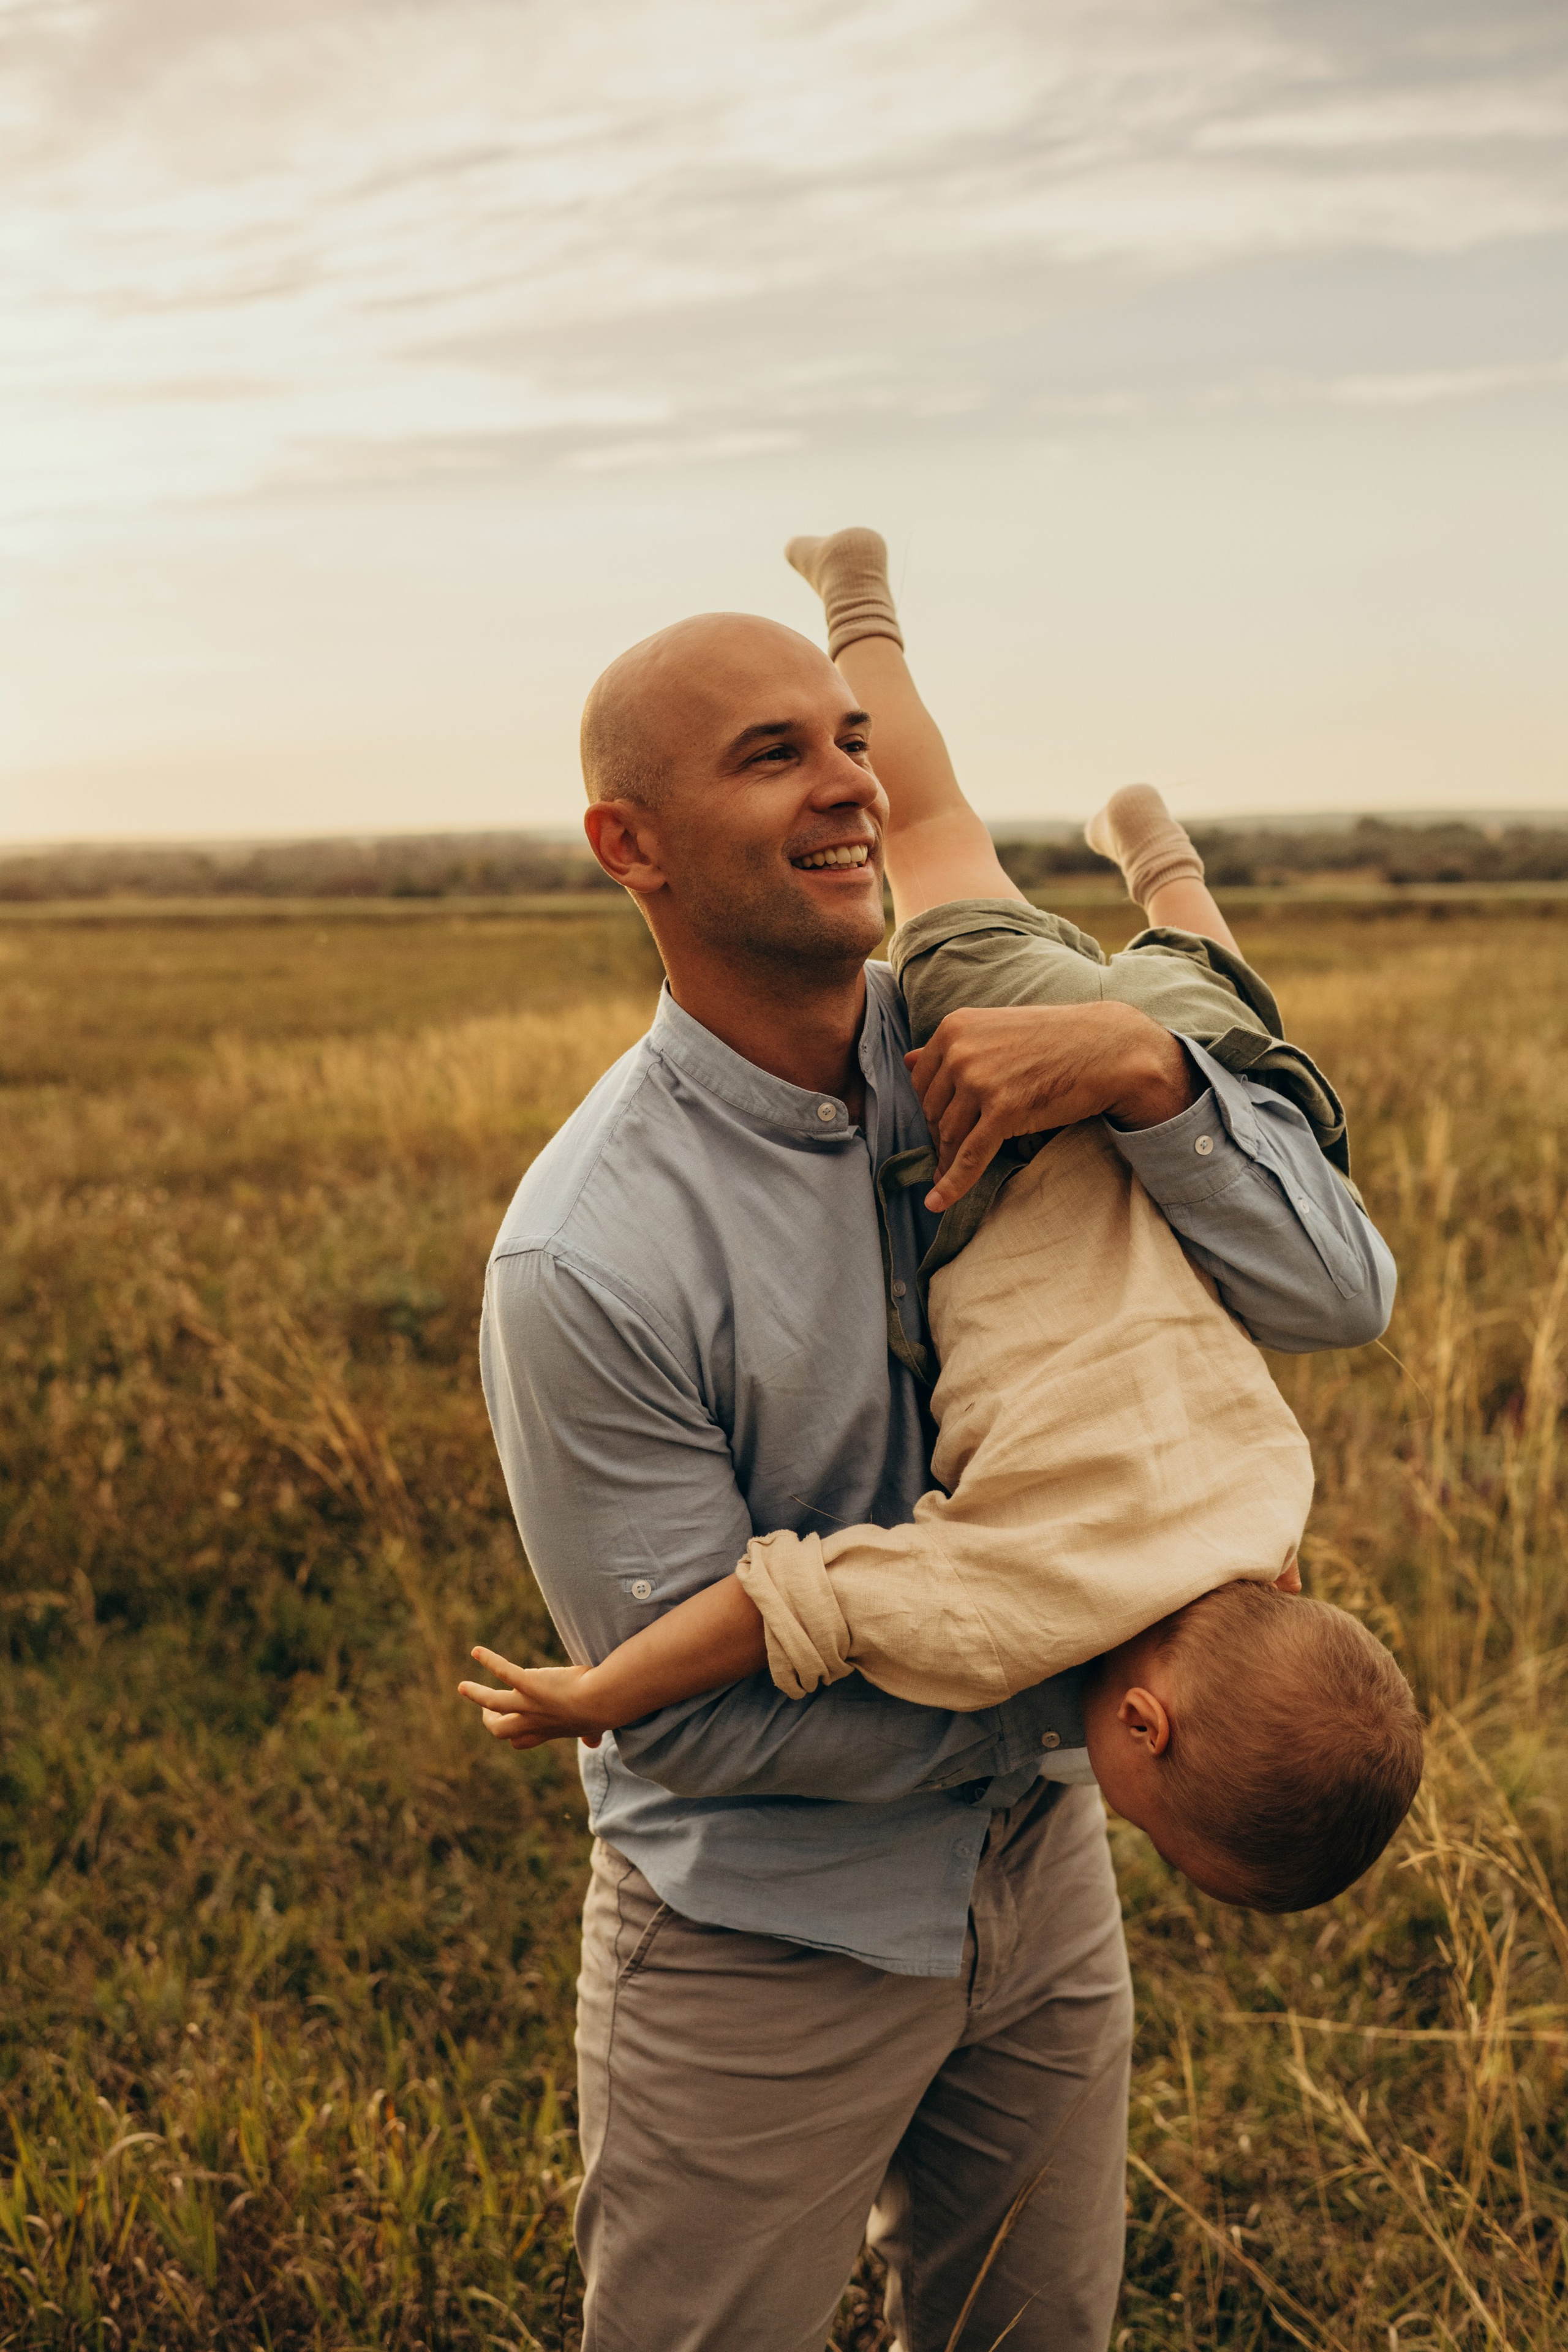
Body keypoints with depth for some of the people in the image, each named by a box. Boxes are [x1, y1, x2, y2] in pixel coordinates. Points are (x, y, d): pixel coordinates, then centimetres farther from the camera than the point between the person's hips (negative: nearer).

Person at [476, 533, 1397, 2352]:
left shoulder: (983, 1054, -9)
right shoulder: (586, 1260, -26)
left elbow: (1337, 1294, -11)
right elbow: (704, 1709, -21)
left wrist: (1146, 1069, -28)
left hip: (1037, 1870, 6)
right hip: (766, 1932, -5)